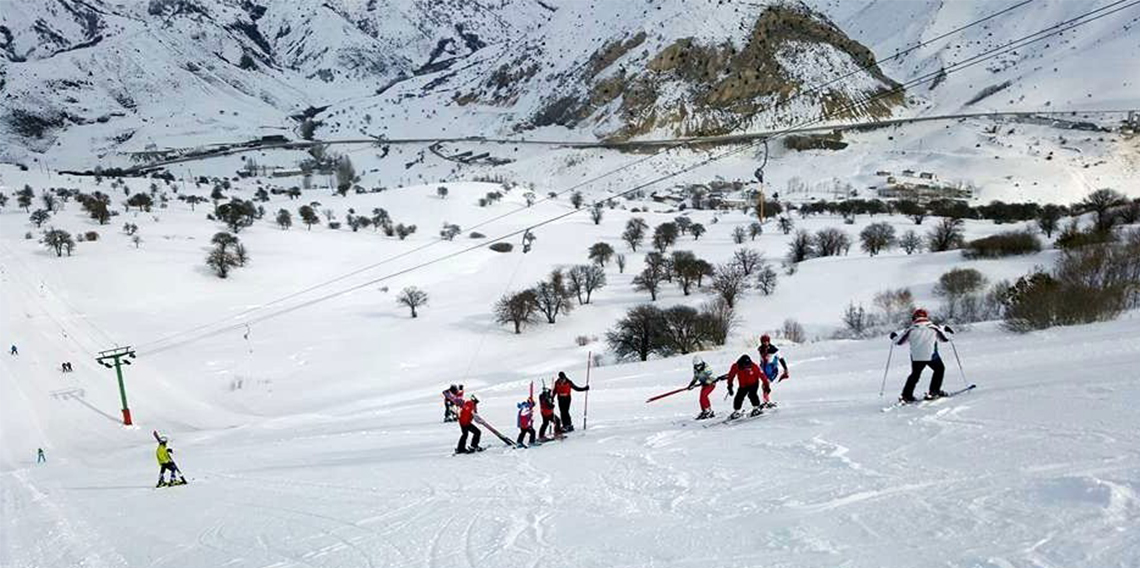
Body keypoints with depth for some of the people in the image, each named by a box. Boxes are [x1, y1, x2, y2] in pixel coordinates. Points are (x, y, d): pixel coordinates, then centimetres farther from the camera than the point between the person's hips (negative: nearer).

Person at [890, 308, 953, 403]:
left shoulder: (911, 330, 5)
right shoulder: (934, 328, 7)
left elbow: (899, 341, 10)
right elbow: (945, 338, 20)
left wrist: (894, 336, 32)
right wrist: (945, 330, 41)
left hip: (916, 357, 2)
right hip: (931, 355, -1)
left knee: (915, 374, 19)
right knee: (939, 369, 23)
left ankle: (906, 395, 11)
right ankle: (933, 392, 16)